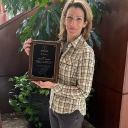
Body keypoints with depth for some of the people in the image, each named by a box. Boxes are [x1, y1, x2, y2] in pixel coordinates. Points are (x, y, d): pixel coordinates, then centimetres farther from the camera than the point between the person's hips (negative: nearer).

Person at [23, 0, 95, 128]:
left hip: (71, 111, -5)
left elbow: (83, 92, -21)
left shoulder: (86, 52, -22)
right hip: (53, 106, 5)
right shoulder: (59, 44, -4)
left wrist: (53, 86, -25)